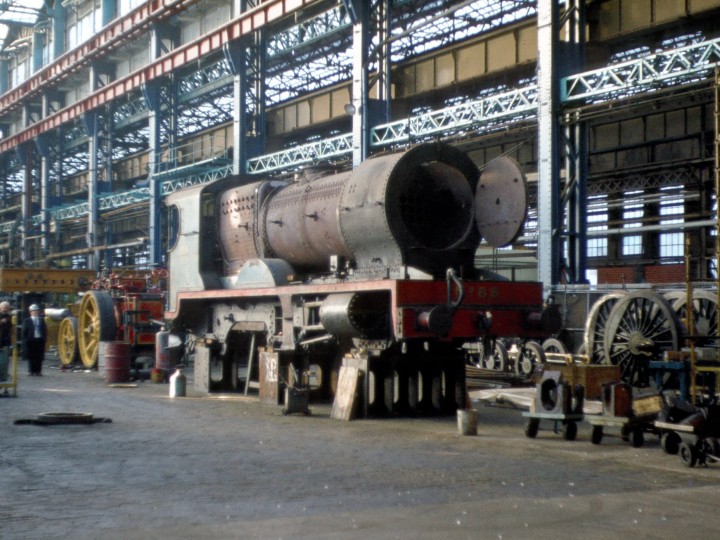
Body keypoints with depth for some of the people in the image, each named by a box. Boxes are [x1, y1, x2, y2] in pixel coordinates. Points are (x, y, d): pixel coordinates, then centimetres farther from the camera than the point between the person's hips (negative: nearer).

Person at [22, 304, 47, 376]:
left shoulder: (42, 320, 12)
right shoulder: (27, 321, 4)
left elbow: (45, 330, 11)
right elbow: (24, 332, 2)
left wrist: (44, 338, -1)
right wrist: (25, 340, -6)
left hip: (40, 340, 2)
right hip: (31, 340, -2)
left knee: (39, 357, 0)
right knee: (31, 357, 1)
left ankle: (38, 371, 4)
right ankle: (32, 370, 9)